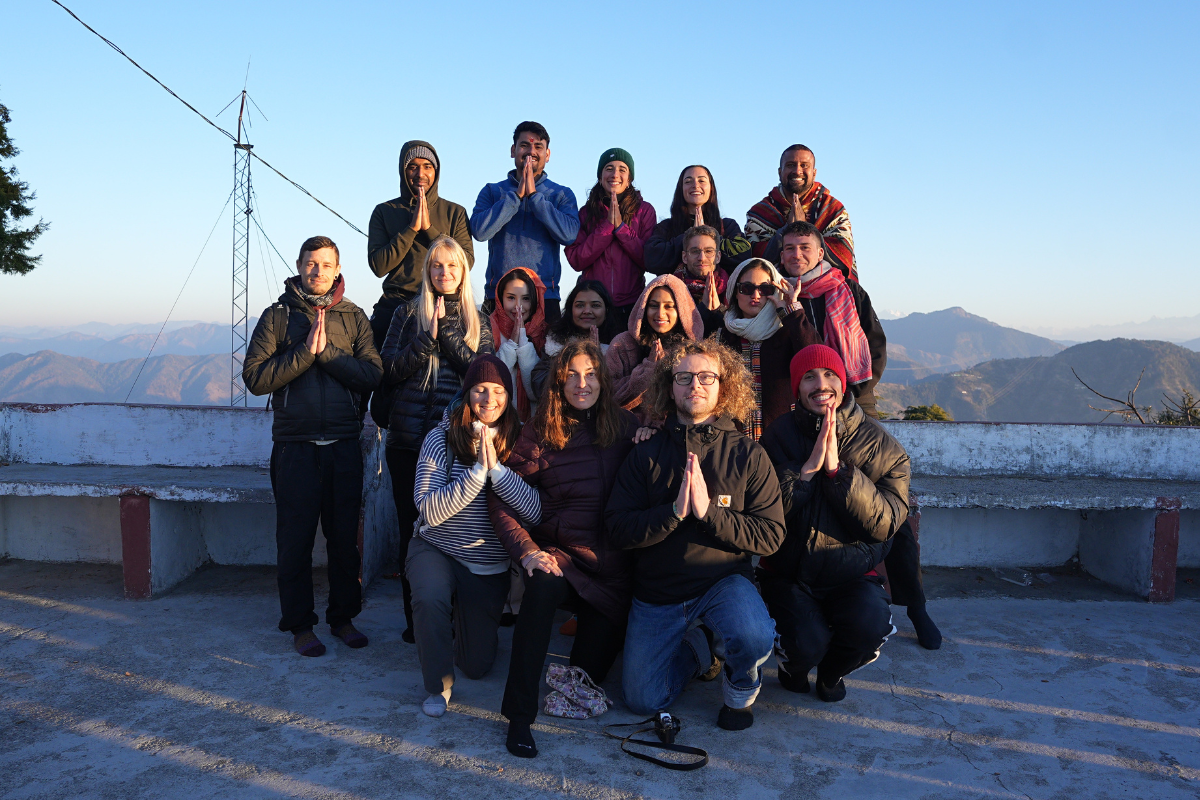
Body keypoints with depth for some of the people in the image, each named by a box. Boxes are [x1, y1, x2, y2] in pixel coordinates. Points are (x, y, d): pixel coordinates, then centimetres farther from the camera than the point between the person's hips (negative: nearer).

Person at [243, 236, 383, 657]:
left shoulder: (354, 317, 8)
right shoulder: (277, 316, 3)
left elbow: (371, 375, -4)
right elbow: (255, 377, -7)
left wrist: (327, 351, -14)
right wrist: (305, 352, -14)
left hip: (344, 446, 2)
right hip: (295, 445, -1)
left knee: (345, 536, 9)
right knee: (296, 539, 4)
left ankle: (343, 616, 25)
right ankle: (299, 624, 18)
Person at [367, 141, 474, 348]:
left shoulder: (455, 212, 11)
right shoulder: (384, 212, 10)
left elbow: (466, 263, -2)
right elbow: (378, 266, -2)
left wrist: (429, 228, -8)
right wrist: (412, 228, -8)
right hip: (395, 306, 1)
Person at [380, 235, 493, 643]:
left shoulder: (477, 321, 12)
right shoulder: (408, 314, 9)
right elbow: (390, 371, 1)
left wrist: (447, 333, -10)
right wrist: (427, 338, -12)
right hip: (409, 440, 0)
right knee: (411, 528, 4)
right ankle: (415, 619, 16)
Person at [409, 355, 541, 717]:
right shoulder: (442, 438, -13)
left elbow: (535, 512, -19)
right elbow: (429, 510, -21)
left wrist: (496, 469, -28)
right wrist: (477, 472, -29)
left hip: (491, 567, 2)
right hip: (438, 551, -2)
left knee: (478, 666, 10)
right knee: (430, 598, -36)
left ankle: (463, 621, 45)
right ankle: (439, 684, -9)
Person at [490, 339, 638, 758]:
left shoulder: (626, 427, 6)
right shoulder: (539, 433, 1)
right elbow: (502, 500, -3)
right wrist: (527, 551, -17)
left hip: (612, 562, 1)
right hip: (559, 551, -1)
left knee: (591, 667, -12)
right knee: (544, 585, -36)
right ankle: (520, 714, -26)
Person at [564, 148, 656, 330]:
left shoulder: (644, 210, 5)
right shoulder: (587, 212, 8)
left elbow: (650, 261, -4)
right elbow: (575, 260, -4)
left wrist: (621, 226, -10)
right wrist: (607, 226, -10)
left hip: (631, 305, 0)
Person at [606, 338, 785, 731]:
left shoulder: (748, 455, -4)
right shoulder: (646, 454, -1)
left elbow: (771, 535, -10)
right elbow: (617, 529, -8)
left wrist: (708, 510, -23)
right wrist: (675, 511, -23)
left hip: (725, 581, -2)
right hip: (657, 592, 2)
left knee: (754, 639, -33)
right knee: (644, 700, -1)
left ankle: (740, 691, 5)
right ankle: (698, 648, 30)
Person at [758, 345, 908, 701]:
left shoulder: (881, 445, -3)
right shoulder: (778, 436, -3)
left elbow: (885, 523, -13)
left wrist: (837, 468, -22)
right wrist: (809, 467, -21)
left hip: (852, 574, 1)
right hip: (788, 574, -1)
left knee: (871, 626, -28)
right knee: (807, 644, -26)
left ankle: (832, 671, 10)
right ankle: (794, 664, 16)